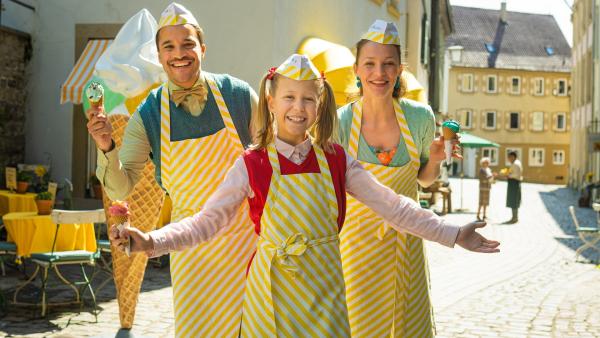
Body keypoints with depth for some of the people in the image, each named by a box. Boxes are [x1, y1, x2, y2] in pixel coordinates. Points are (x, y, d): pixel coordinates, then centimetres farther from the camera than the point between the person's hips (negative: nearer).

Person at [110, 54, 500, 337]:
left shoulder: (336, 161, 0)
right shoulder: (252, 165, -6)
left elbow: (393, 205, 0)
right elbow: (206, 222, -7)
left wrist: (452, 234, -5)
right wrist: (151, 241, -21)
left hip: (324, 286, 2)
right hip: (273, 289, -1)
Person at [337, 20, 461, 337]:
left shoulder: (420, 117, -10)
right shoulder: (340, 122, -16)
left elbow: (424, 180, 7)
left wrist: (435, 159, -12)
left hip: (406, 239, 2)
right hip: (357, 237, -2)